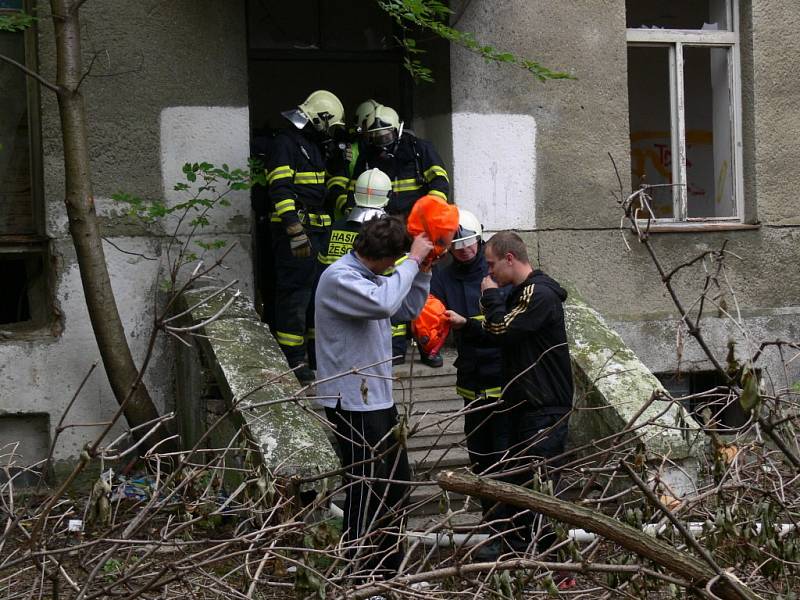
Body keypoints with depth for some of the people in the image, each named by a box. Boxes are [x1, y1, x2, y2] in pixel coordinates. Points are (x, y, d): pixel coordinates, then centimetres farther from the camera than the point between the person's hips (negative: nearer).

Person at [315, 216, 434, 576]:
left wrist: (423, 268, 6)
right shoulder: (339, 278, -18)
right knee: (366, 492, -5)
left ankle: (389, 568, 29)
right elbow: (384, 304, -33)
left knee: (397, 484, 18)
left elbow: (409, 309, 19)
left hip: (378, 398, 10)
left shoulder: (372, 276, 13)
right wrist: (413, 260, -23)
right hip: (352, 402, -10)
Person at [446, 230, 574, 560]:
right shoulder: (522, 292, 15)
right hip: (525, 402, 10)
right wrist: (465, 324, 11)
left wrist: (491, 296, -8)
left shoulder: (540, 294, -17)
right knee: (515, 472, 16)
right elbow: (504, 337, 23)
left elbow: (503, 331, -23)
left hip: (546, 406, -10)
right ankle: (510, 542, 25)